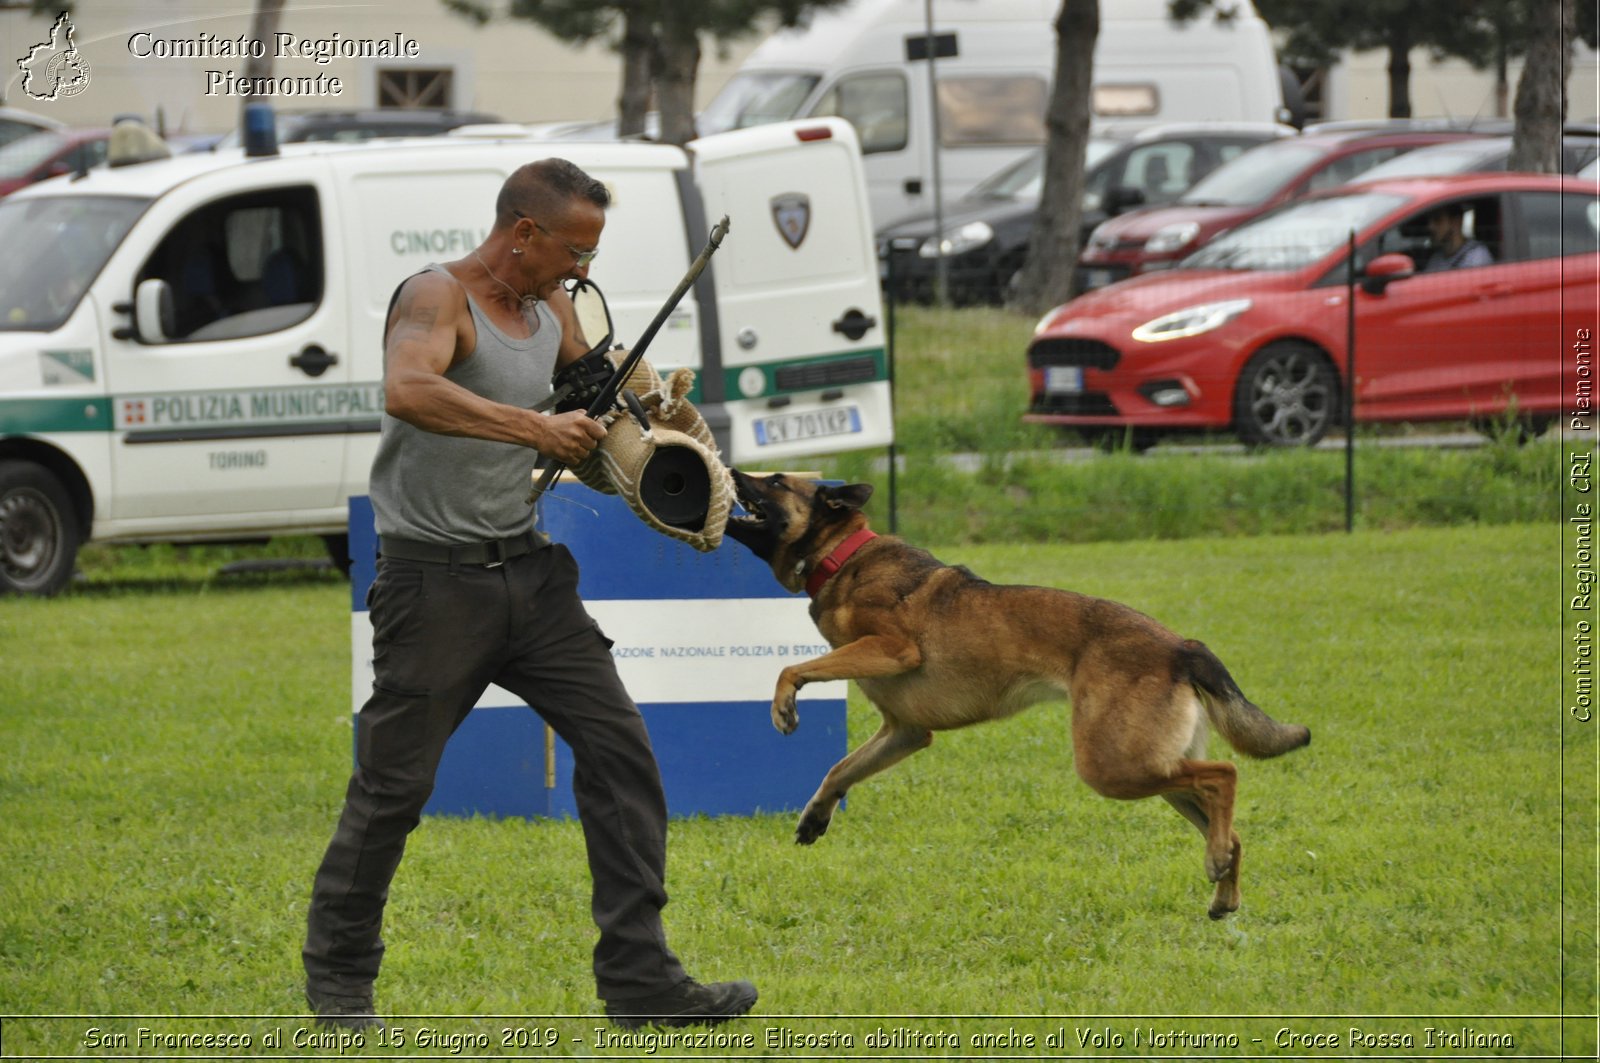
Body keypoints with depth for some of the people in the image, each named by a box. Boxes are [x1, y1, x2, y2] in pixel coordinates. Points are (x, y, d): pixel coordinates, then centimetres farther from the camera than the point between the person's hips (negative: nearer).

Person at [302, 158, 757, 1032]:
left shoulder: (551, 307, 11)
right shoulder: (437, 298, -14)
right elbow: (408, 391, -35)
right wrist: (534, 427, -36)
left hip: (526, 570, 7)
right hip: (435, 580, -7)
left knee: (618, 746, -3)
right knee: (394, 782, 0)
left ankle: (638, 978, -2)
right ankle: (338, 975, 18)